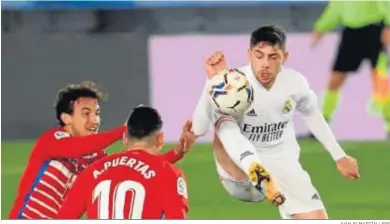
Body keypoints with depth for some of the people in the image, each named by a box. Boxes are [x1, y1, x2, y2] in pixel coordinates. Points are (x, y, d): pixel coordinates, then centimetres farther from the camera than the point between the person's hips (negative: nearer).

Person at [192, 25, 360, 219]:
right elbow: (199, 130, -31)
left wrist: (339, 156, 19)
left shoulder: (295, 83, -8)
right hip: (240, 173, -4)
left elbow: (311, 114, 15)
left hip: (282, 165, 4)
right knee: (224, 123, -33)